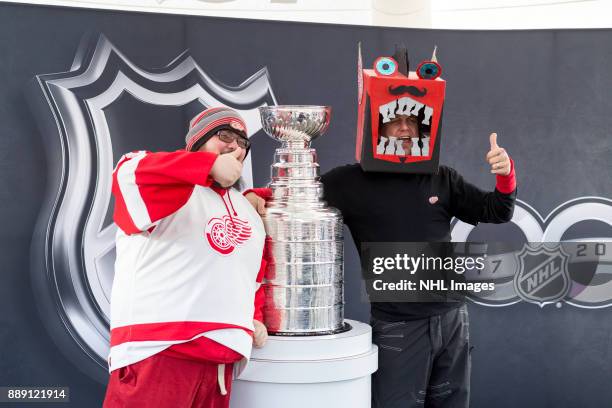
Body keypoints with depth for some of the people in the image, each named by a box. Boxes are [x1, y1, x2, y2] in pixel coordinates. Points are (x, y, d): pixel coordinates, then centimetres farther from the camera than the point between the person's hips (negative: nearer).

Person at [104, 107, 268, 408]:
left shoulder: (248, 212, 21)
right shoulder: (169, 183, -1)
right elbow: (131, 173, -24)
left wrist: (254, 316, 15)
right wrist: (211, 165, -24)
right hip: (155, 351, -7)